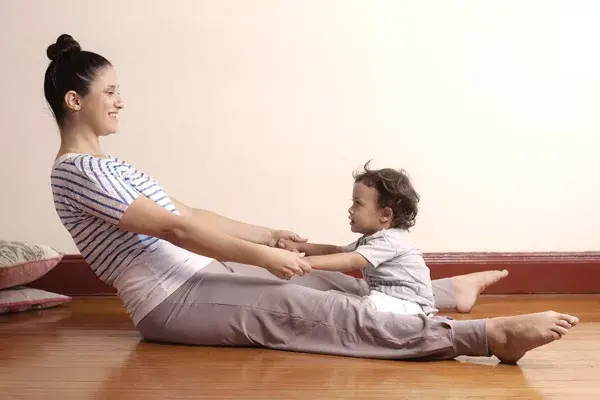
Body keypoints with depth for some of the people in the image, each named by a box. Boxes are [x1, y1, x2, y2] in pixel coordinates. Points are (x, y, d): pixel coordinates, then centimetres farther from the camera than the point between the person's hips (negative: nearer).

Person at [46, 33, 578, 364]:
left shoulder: (105, 164, 17)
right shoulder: (77, 171, -15)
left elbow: (190, 215, 17)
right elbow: (174, 227, -21)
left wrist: (270, 236, 15)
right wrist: (263, 255, -20)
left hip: (199, 274, 10)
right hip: (170, 301, -9)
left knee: (327, 282, 8)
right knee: (307, 309, -20)